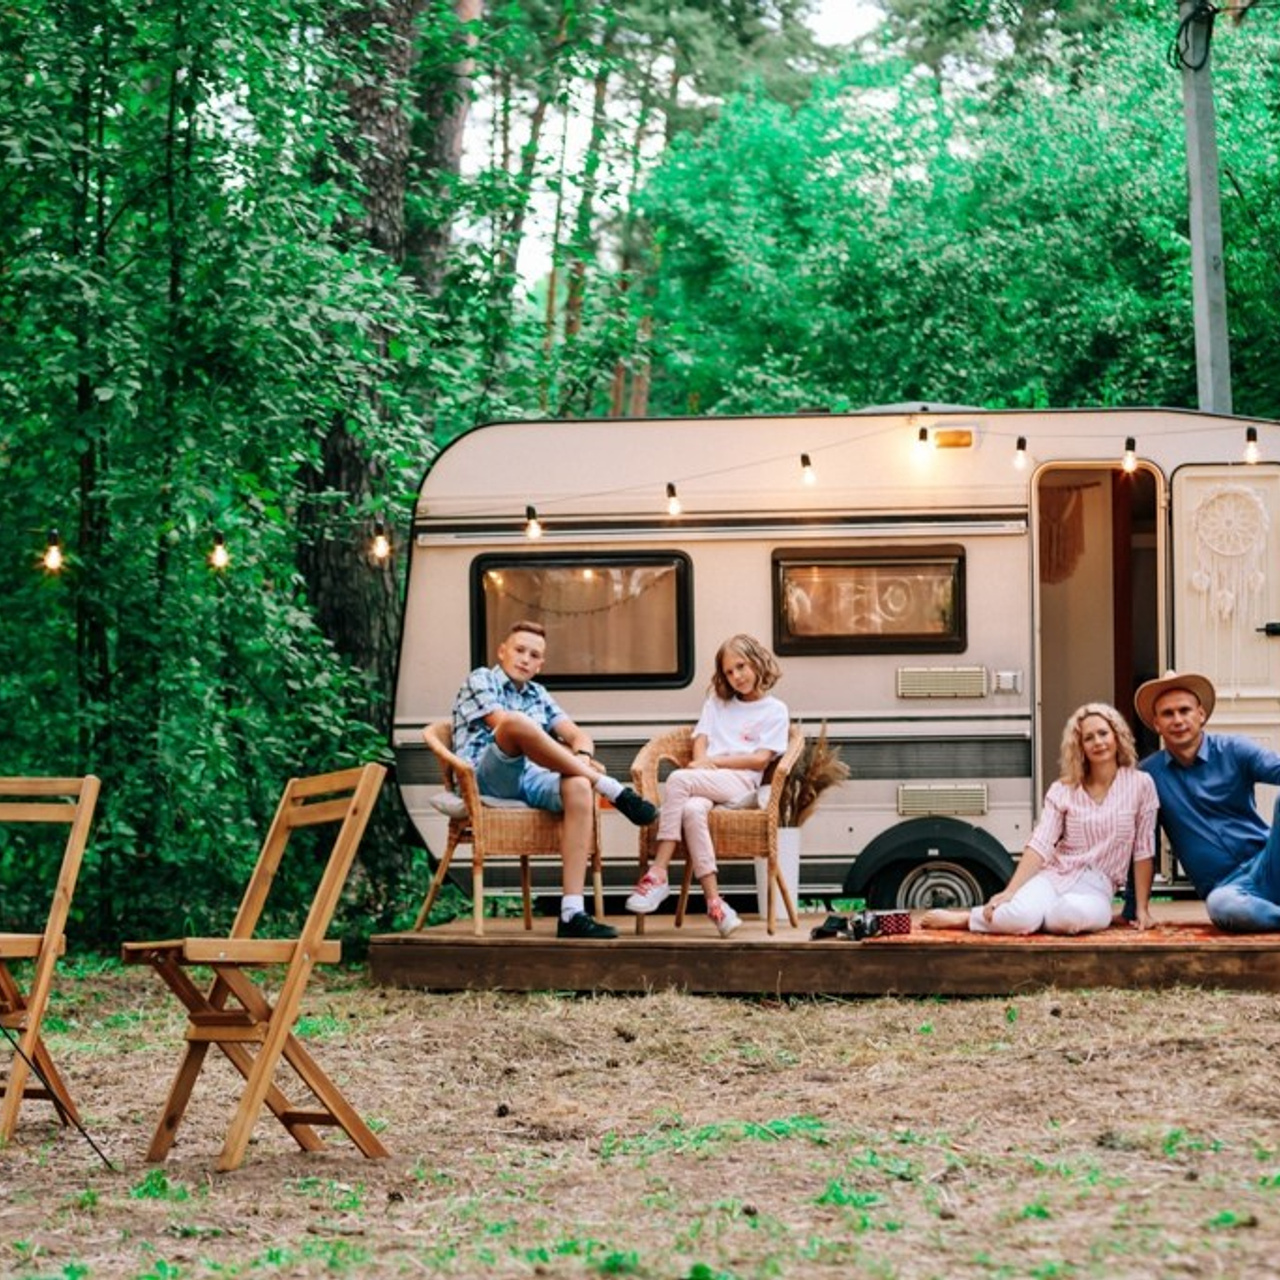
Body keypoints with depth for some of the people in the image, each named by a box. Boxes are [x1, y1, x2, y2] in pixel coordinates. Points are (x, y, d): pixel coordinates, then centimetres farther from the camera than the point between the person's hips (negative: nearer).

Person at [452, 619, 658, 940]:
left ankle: (572, 913, -41)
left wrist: (581, 757, -8)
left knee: (579, 787, -31)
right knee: (518, 722, -36)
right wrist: (568, 758, -10)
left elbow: (577, 734, 20)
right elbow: (505, 723, -5)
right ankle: (613, 790, -30)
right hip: (485, 779, -5)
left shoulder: (538, 694, 30)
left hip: (530, 779, 5)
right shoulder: (480, 680, 13)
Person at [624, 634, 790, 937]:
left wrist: (714, 761, -3)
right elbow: (700, 742, 18)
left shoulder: (775, 710, 15)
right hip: (706, 780, 4)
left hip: (739, 784, -4)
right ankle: (713, 899, -43)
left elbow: (761, 759, 2)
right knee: (692, 809, -36)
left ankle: (659, 873, -36)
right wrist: (703, 763, -5)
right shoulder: (717, 702, 31)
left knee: (679, 779, -33)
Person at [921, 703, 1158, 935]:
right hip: (1053, 875, 1)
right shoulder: (1062, 790, 6)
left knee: (1076, 914, -41)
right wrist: (1009, 892, -14)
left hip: (1096, 887, -1)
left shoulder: (1140, 784, 1)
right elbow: (1040, 844, -3)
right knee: (1022, 915, -36)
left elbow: (1144, 850, 2)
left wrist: (1143, 909, -1)